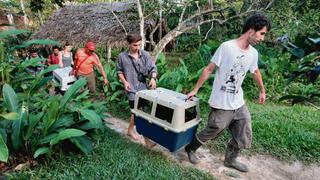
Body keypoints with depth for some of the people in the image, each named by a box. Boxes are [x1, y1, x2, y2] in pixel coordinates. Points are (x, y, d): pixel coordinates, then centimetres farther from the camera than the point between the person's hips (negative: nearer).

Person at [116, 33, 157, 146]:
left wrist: (153, 78, -19)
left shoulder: (145, 55, 0)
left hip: (143, 87, 4)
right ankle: (147, 139, 0)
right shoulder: (122, 56, -3)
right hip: (131, 88, -3)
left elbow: (152, 68, 0)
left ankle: (130, 129, 41)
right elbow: (119, 71, 7)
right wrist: (124, 81, -8)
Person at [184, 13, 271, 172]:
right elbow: (209, 69, -10)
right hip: (221, 104, -7)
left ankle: (230, 160, 37)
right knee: (211, 132, 7)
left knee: (243, 137, 13)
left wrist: (262, 91, 33)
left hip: (239, 104, 7)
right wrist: (195, 90, -7)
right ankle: (190, 149, 34)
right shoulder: (226, 47, -15)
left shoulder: (253, 53, 5)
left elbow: (256, 72, 22)